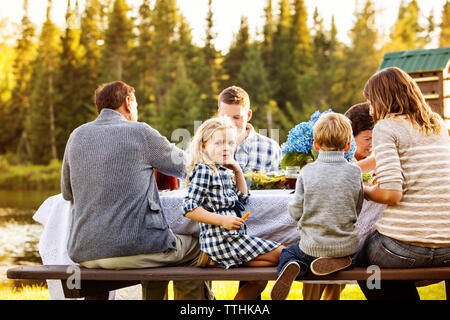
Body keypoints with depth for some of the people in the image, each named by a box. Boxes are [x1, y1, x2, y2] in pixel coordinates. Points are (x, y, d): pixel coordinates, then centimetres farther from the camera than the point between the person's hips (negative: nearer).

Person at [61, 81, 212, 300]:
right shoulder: (140, 132, -4)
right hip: (133, 249, -6)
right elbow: (185, 167, 10)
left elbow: (68, 194, 19)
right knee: (195, 248, 22)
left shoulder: (77, 136, 9)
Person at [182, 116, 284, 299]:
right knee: (281, 255, -9)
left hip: (233, 238, 10)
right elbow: (189, 208, -19)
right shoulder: (204, 171, -12)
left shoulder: (223, 172, 16)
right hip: (221, 240, -10)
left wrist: (238, 172, 14)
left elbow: (241, 198, 26)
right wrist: (222, 220, -23)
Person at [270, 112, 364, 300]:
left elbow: (295, 212, -5)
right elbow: (357, 210, 5)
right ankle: (338, 261, 0)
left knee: (286, 254, 26)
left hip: (313, 245, -2)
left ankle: (291, 266, -11)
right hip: (347, 245, 2)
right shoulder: (355, 173, -6)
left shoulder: (307, 172, -9)